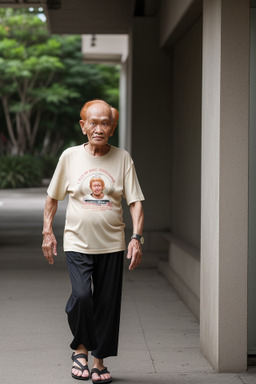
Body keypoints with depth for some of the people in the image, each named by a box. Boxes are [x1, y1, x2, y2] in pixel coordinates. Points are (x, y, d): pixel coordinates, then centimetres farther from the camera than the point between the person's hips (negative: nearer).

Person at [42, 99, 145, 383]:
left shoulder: (122, 158, 1)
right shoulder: (70, 156, 1)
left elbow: (135, 201, 0)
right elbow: (52, 196, 11)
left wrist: (136, 237, -11)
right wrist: (47, 231, 6)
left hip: (111, 245, 1)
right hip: (77, 243, -1)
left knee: (107, 304, 3)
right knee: (81, 296, -18)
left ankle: (99, 360, 21)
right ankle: (80, 348, 8)